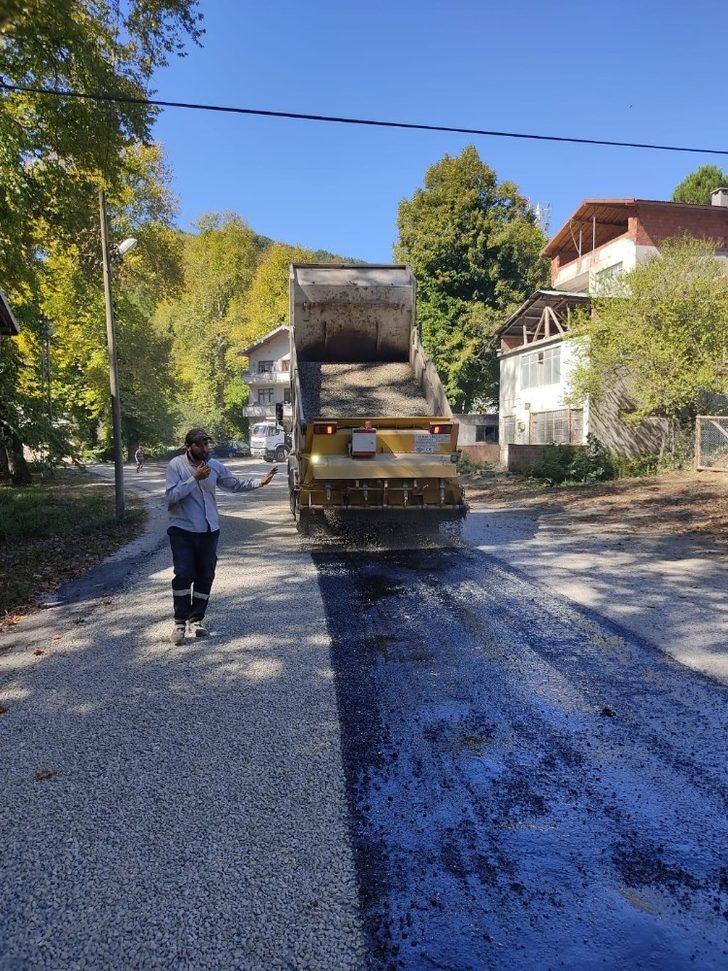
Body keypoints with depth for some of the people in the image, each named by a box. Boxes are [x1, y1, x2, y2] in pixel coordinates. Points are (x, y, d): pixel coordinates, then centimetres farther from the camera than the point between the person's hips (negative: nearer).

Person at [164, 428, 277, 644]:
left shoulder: (215, 466, 4)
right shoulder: (176, 465, -8)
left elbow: (236, 484, 11)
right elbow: (171, 496, -17)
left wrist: (260, 482, -1)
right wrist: (195, 478, -23)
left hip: (209, 530, 4)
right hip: (182, 530, -4)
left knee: (205, 576, 8)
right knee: (184, 575, -10)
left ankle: (196, 619, 22)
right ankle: (180, 622, 3)